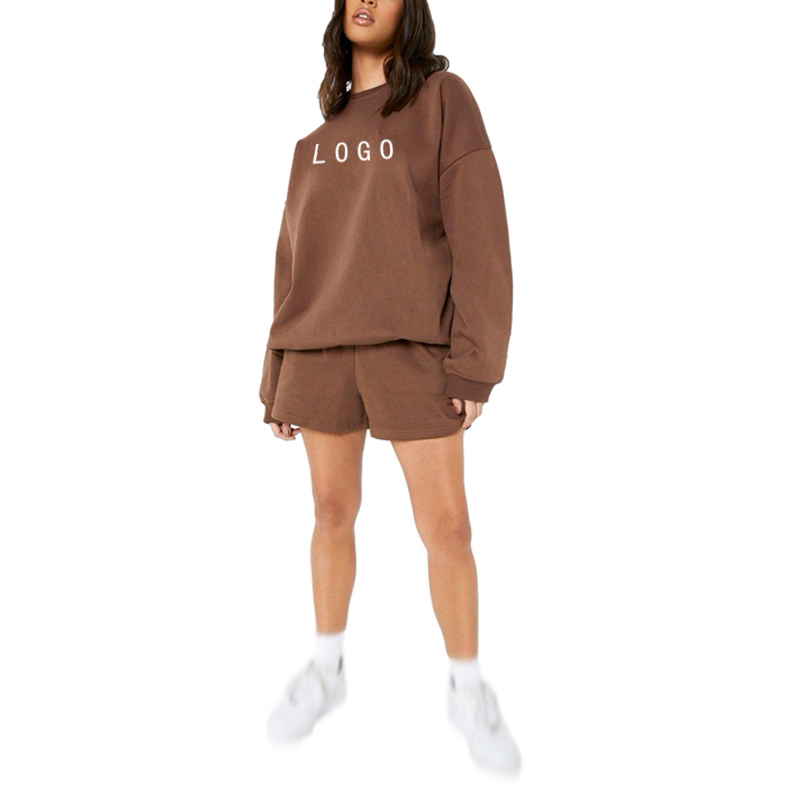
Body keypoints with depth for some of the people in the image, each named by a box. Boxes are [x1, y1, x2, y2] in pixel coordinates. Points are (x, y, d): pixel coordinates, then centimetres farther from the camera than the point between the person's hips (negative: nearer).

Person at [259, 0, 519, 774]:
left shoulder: (446, 99, 1)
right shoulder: (320, 135, 15)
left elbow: (478, 233, -7)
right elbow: (296, 259, 13)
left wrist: (476, 362, -15)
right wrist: (279, 378, 9)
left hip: (411, 346, -4)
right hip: (323, 346, 4)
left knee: (445, 525, -5)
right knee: (332, 512, 9)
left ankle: (466, 687, 13)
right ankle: (327, 668, 24)